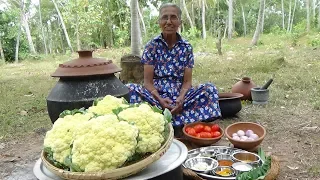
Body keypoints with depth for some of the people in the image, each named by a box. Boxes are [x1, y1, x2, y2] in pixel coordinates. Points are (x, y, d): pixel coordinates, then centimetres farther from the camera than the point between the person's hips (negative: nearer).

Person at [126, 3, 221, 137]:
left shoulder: (186, 47, 3)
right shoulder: (152, 46, -1)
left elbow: (187, 81, 0)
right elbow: (148, 81, -5)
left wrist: (181, 99, -21)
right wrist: (160, 99, -23)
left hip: (179, 95, 1)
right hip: (156, 94, -1)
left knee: (210, 89, -22)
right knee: (130, 89, -30)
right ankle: (177, 123, -30)